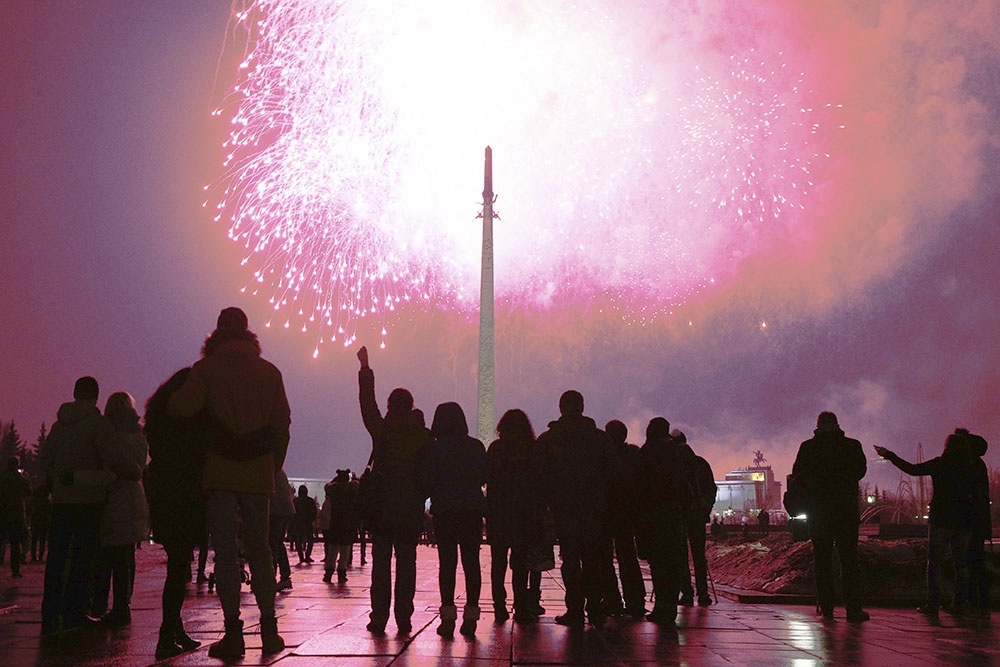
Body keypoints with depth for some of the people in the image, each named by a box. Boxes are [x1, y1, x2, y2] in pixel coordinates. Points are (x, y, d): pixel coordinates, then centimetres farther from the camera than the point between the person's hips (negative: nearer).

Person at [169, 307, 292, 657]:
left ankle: (233, 631, -1)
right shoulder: (269, 371, 8)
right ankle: (269, 628, 9)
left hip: (219, 471, -2)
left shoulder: (206, 368, 0)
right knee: (259, 549, 11)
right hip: (258, 473, 3)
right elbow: (282, 424, 5)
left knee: (225, 552, 1)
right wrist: (274, 467, 13)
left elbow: (182, 407, -15)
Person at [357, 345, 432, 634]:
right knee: (406, 562, 5)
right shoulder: (425, 436, 1)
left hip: (382, 509, -1)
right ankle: (404, 619, 2)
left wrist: (365, 368, 19)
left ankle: (379, 618, 3)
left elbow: (367, 403, 10)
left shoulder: (382, 430, -2)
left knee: (381, 562, 5)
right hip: (411, 511, 1)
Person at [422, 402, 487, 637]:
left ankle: (448, 617, -1)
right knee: (471, 562, 5)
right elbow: (484, 477, 8)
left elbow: (426, 482, -7)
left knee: (447, 563, 2)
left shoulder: (436, 449, -6)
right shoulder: (476, 446, 2)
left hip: (445, 511, -2)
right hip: (473, 510, 2)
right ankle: (471, 616, 5)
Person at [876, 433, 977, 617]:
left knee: (934, 563, 2)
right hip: (963, 522, 3)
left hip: (940, 521, -3)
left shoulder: (940, 464, -7)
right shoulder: (970, 469, 2)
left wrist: (889, 455, 2)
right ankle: (959, 605, 9)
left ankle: (933, 604, -2)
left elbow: (913, 469, -5)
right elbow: (976, 495, 6)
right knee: (961, 564, 11)